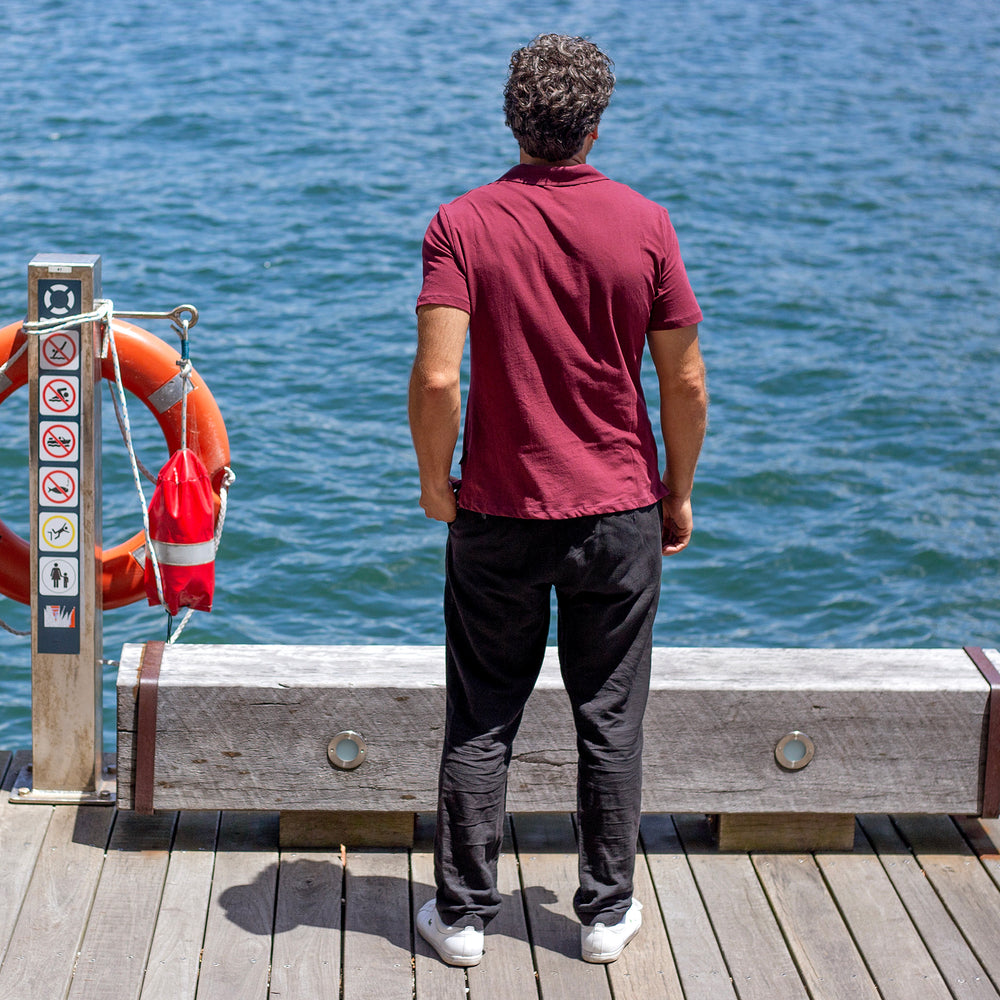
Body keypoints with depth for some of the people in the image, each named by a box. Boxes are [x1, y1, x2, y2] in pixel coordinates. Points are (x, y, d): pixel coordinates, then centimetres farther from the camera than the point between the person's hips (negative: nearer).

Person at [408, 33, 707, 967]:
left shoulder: (463, 225, -9)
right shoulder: (643, 224, -6)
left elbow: (436, 377, -18)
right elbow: (686, 383, -4)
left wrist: (434, 482, -2)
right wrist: (678, 492, 10)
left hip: (498, 515, 0)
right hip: (618, 513, 1)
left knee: (480, 722, 11)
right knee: (611, 719, 12)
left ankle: (462, 915, 17)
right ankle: (606, 912, 21)